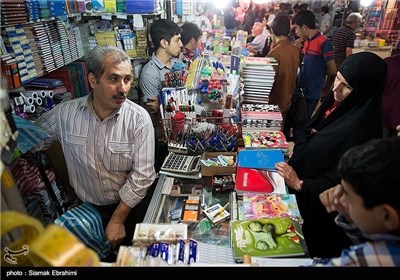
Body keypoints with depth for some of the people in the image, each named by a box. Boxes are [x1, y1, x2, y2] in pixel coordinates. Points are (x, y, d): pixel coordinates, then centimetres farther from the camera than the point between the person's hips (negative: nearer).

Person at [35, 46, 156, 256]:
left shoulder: (139, 119, -21)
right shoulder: (65, 113, -13)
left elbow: (142, 175, -20)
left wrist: (117, 220, -16)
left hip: (130, 207, -2)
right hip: (86, 209, 2)